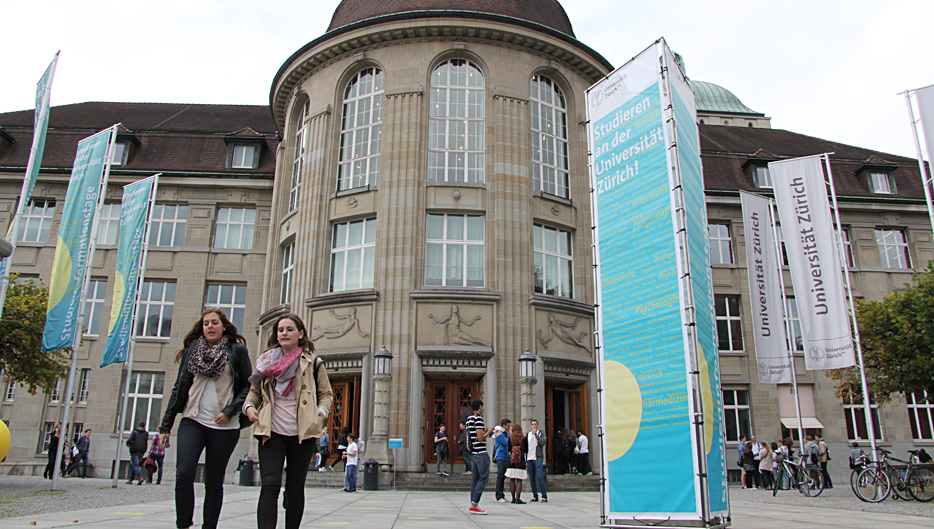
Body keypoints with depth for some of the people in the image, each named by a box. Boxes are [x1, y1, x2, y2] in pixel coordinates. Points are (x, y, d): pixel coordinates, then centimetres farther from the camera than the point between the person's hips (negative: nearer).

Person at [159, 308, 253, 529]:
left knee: (214, 482, 4)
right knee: (183, 474, -14)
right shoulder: (192, 350, 11)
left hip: (224, 427, -2)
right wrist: (166, 425, 10)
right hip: (193, 421, 2)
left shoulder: (237, 350, 2)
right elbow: (179, 388, 12)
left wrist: (230, 411, -11)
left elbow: (249, 386, 2)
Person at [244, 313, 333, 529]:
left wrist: (320, 413, -7)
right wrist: (249, 406, 1)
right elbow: (254, 391, 21)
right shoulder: (265, 360, 10)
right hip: (271, 432, 1)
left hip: (302, 434, -1)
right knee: (269, 486, -12)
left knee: (295, 489, 7)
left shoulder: (313, 363, 4)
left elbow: (326, 394, 11)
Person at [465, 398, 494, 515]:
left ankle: (473, 505, 12)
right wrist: (489, 431, -3)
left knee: (475, 479, 11)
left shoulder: (469, 419, 14)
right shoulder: (478, 419, -14)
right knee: (484, 478, -6)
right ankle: (474, 505, -9)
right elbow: (481, 438, -19)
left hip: (472, 453, 9)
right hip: (481, 453, -9)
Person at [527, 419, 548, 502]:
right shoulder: (528, 434, 16)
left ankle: (544, 496, -10)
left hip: (538, 458, -5)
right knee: (532, 478, 6)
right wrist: (525, 459, 15)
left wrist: (536, 434, -15)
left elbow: (543, 442, -13)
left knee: (539, 476, -14)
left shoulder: (541, 433, 4)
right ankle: (535, 496, 14)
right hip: (529, 459, 5)